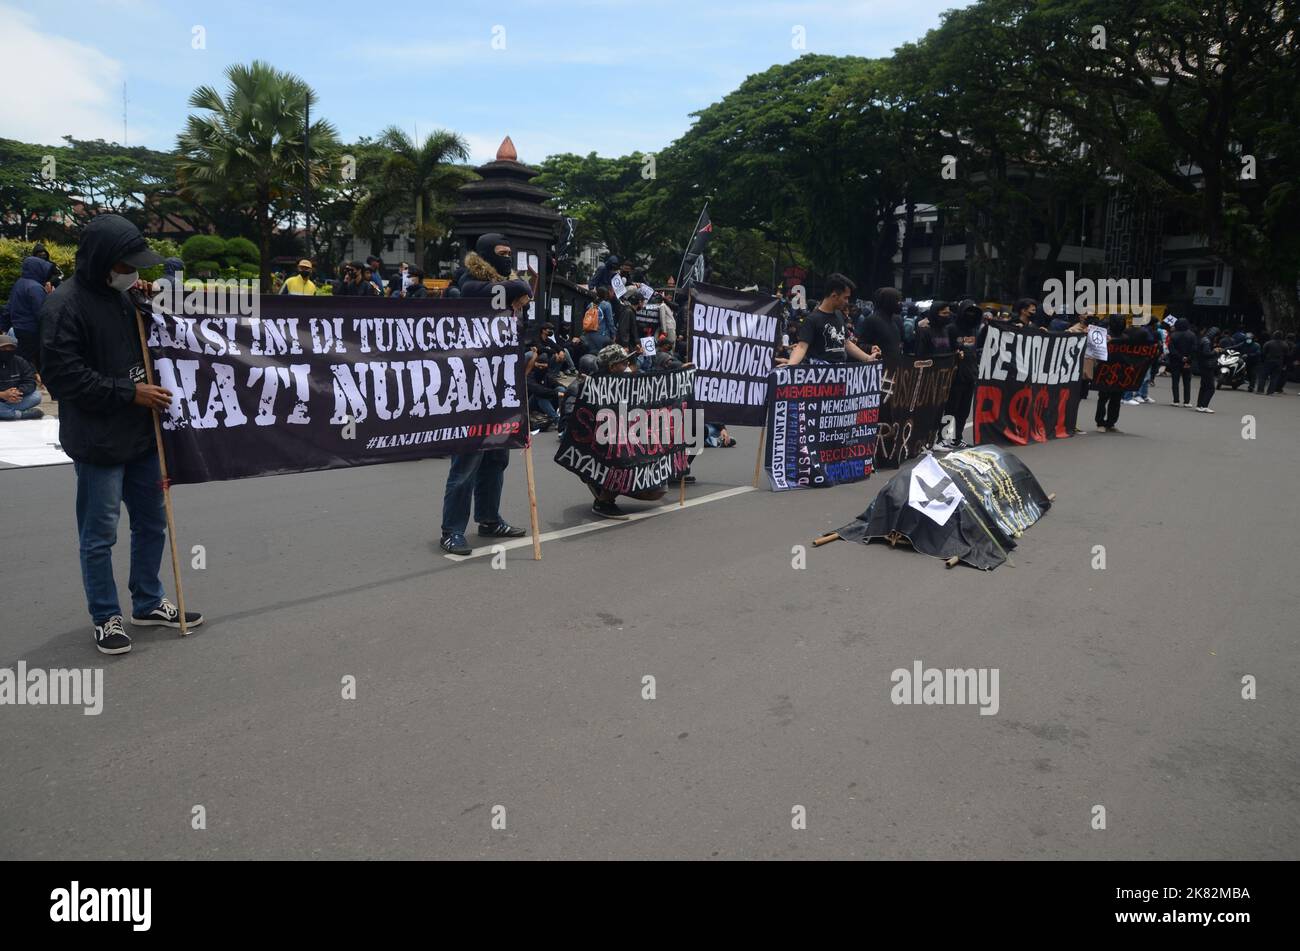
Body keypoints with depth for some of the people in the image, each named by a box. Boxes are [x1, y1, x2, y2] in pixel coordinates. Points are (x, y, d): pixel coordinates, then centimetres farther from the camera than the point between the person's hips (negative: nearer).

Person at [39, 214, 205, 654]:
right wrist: (130, 392, -18)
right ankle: (106, 618, 20)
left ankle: (149, 603, 32)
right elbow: (65, 377, -18)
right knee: (100, 536, 5)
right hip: (98, 444, -7)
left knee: (152, 523, 16)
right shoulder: (64, 306, -14)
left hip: (141, 436, 8)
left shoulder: (127, 296, 8)